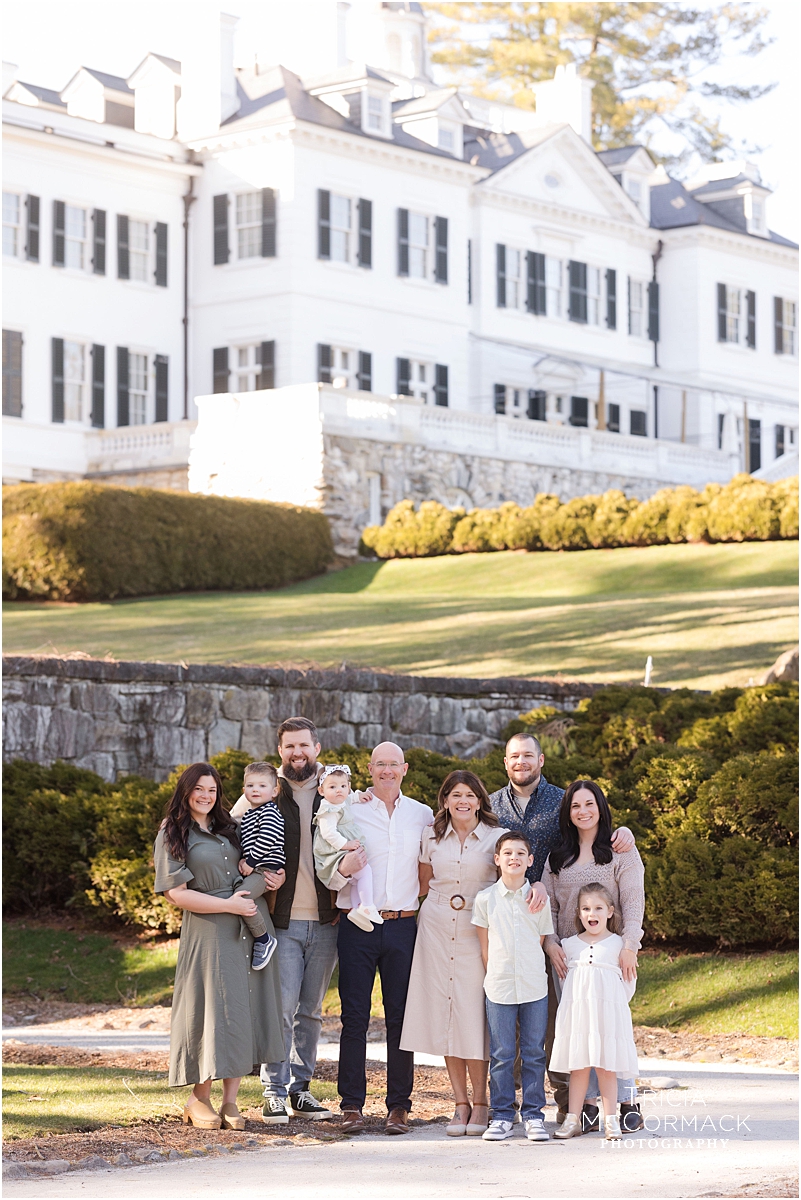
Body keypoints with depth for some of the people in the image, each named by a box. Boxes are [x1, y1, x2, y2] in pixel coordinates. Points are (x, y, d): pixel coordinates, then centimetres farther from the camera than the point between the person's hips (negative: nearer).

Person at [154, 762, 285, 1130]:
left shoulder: (227, 828, 18)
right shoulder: (172, 835, 1)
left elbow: (250, 871, 31)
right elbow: (177, 893, -7)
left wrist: (270, 880, 8)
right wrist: (228, 905, -12)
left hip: (249, 927, 5)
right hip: (209, 931, -5)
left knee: (243, 1009, 1)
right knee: (211, 1009, -7)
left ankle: (230, 1100, 6)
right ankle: (200, 1099, 7)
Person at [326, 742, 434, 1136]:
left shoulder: (422, 815, 11)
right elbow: (329, 877, 3)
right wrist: (344, 869, -17)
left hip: (404, 925, 2)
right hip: (358, 925, -2)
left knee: (401, 1016, 1)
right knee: (354, 1016, -3)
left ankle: (399, 1106, 6)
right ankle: (352, 1105, 2)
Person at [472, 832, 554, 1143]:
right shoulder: (485, 899, 0)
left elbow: (540, 940, 8)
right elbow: (485, 945, 5)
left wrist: (529, 973, 4)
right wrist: (497, 975, 2)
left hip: (534, 987, 1)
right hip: (499, 987, -1)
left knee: (534, 1053, 5)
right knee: (501, 1055, 3)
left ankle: (534, 1114, 12)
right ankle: (502, 1115, 10)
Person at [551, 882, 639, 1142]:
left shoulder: (618, 944, 3)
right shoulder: (569, 945, 9)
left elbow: (628, 981, 6)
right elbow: (564, 977, 18)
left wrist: (615, 1004, 3)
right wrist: (574, 1001, 11)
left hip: (608, 1011, -2)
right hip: (576, 1011, 2)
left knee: (606, 1067, -1)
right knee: (577, 1066, 3)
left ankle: (611, 1121, 3)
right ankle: (573, 1119, 8)